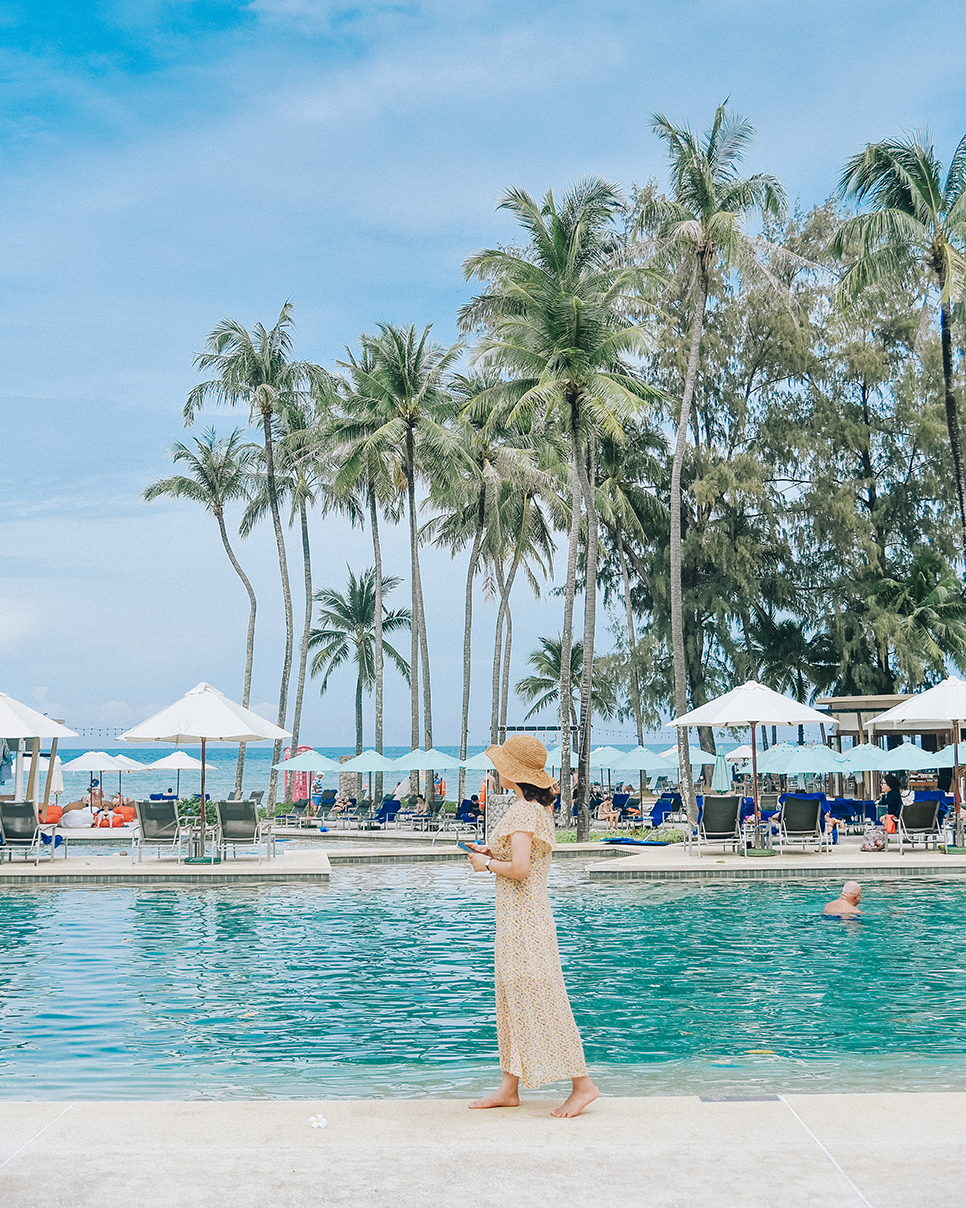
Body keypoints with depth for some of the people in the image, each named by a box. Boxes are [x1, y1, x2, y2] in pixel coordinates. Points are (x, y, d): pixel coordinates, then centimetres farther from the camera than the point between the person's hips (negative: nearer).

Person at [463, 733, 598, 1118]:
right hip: (518, 917, 10)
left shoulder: (523, 812, -18)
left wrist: (487, 864, -10)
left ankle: (582, 1083, 3)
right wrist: (491, 852, 11)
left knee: (537, 1000, -4)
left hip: (524, 919, -10)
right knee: (513, 1000, 14)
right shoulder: (538, 808, 12)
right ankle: (510, 1088, 21)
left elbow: (520, 870, -26)